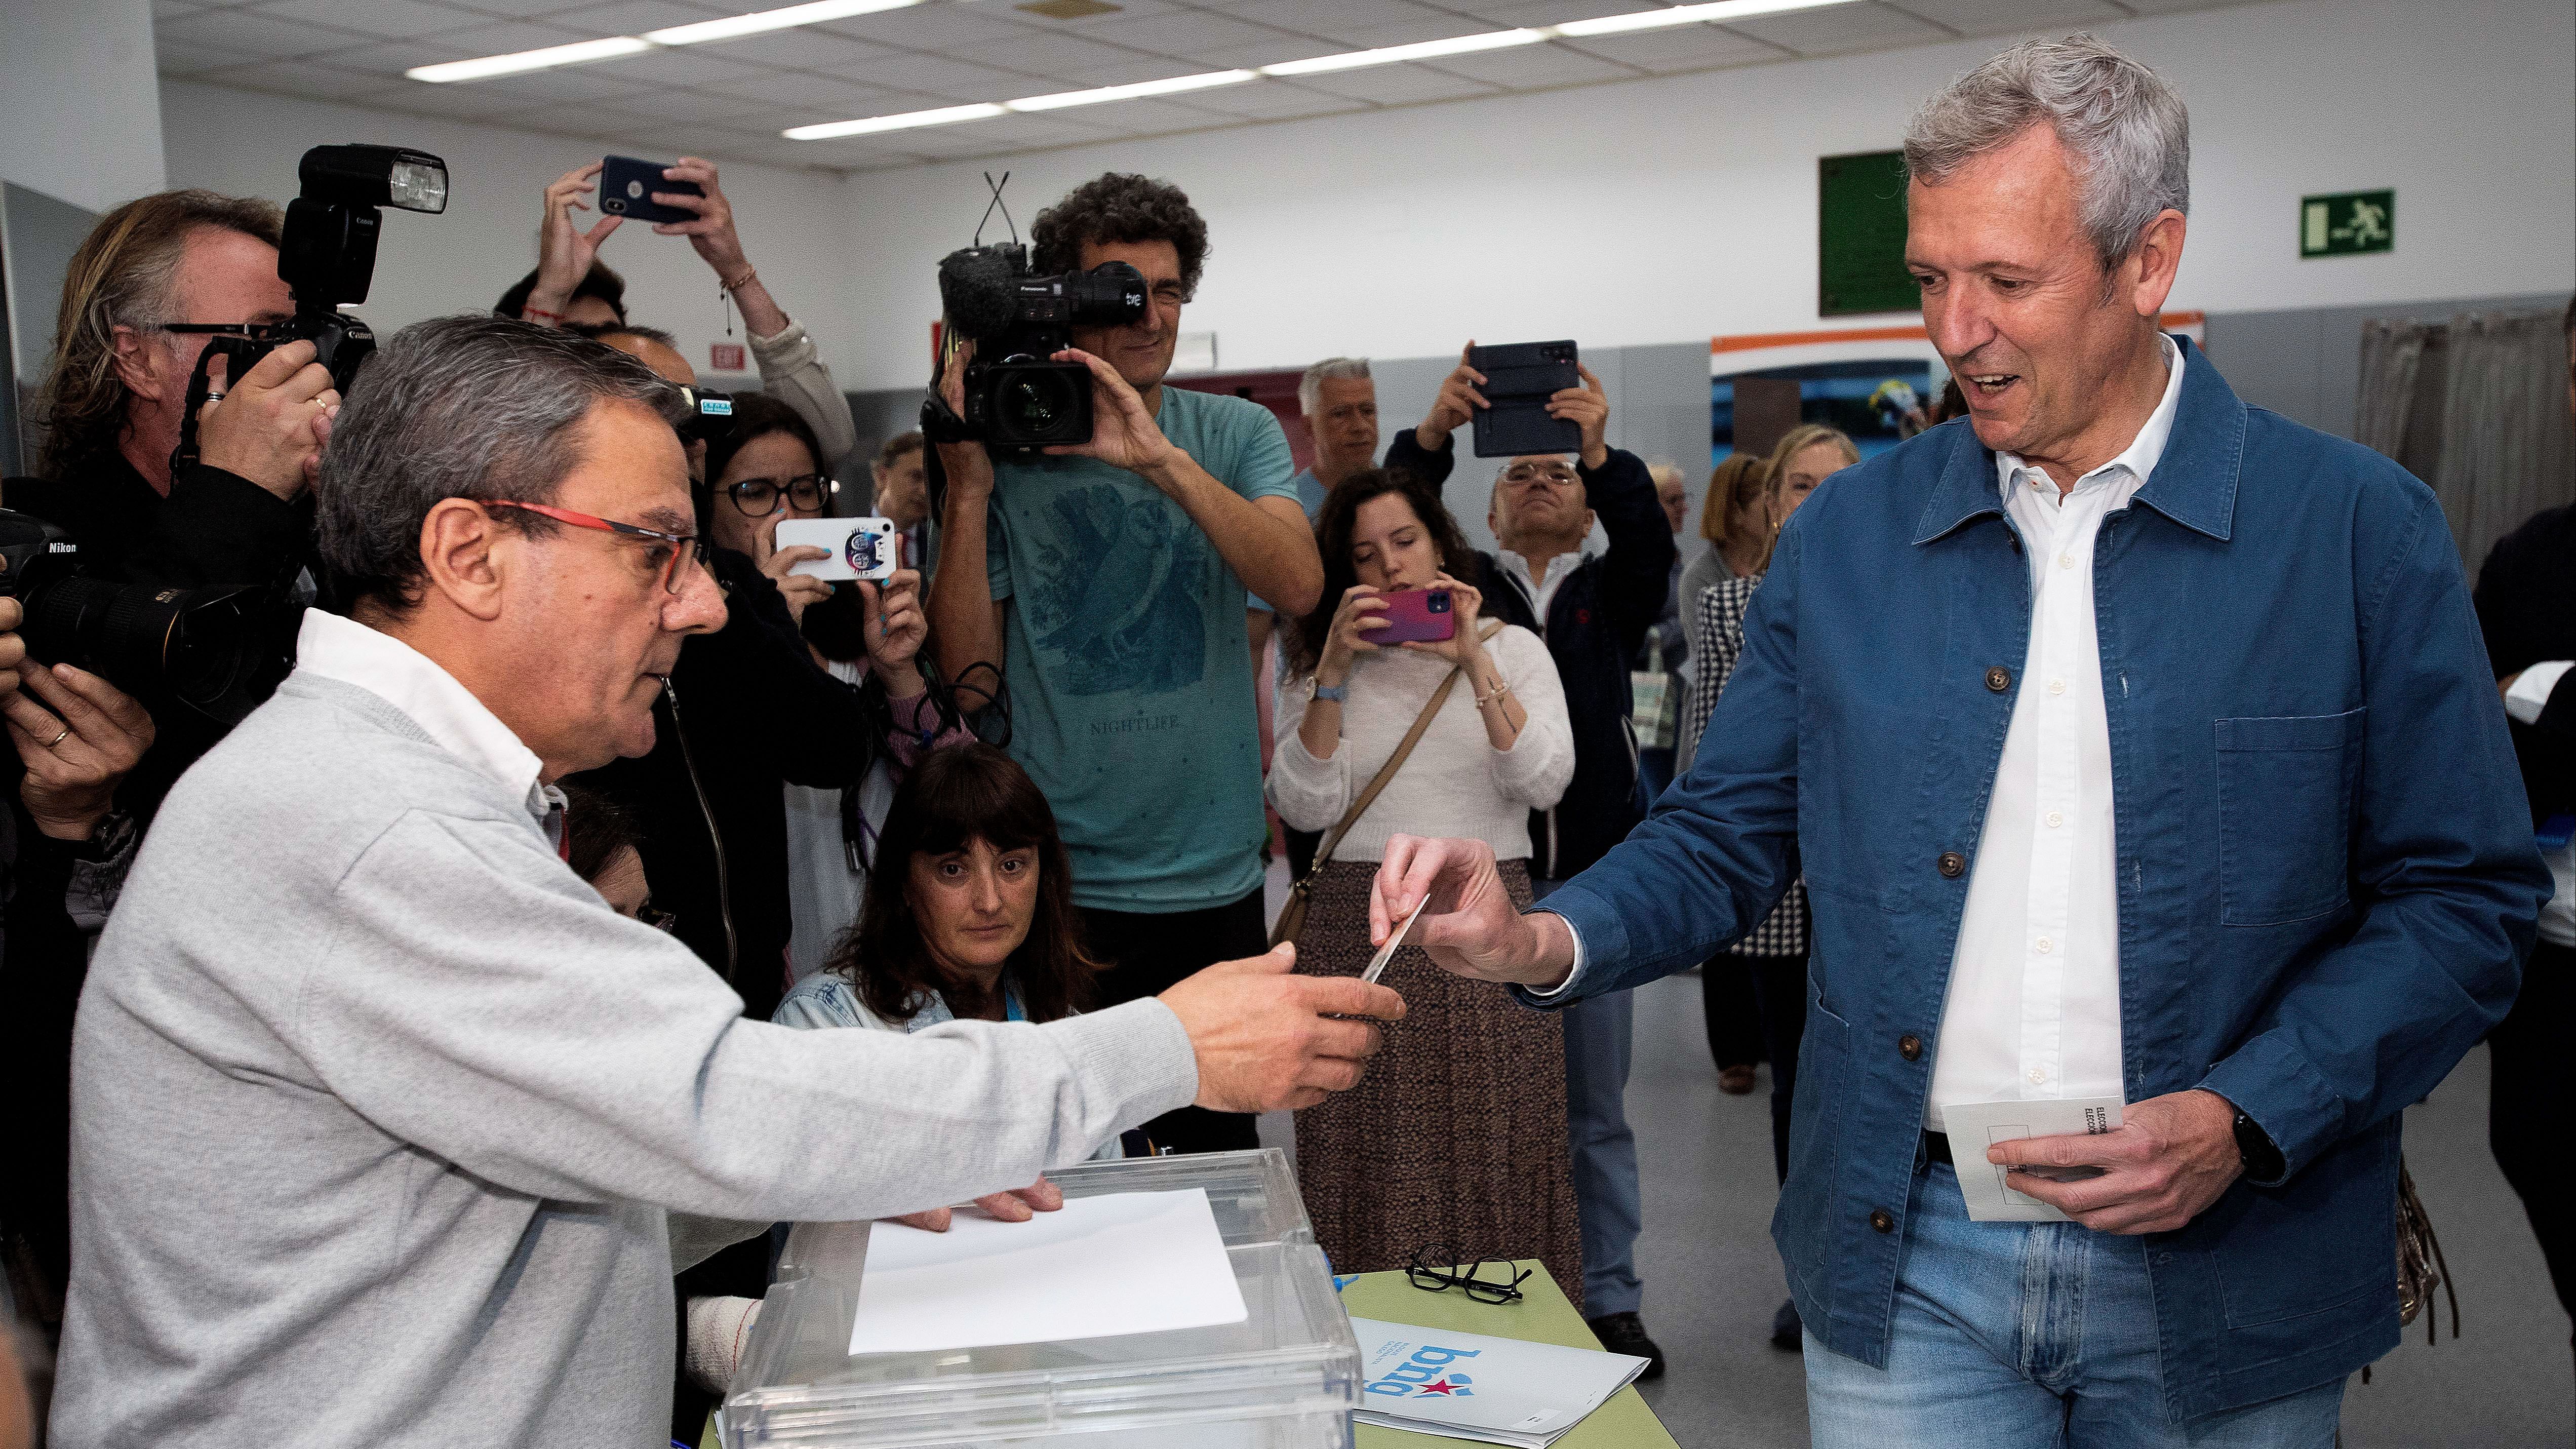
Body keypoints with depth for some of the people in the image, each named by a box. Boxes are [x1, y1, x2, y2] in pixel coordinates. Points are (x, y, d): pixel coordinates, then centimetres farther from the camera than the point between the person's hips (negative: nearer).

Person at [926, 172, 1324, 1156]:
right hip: (1053, 882, -1)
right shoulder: (1008, 447, 0)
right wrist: (967, 488, -13)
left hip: (1214, 875, 1)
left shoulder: (1234, 434, 3)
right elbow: (967, 669, -4)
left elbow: (1298, 585, -15)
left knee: (1219, 1150, 15)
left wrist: (1162, 459, -25)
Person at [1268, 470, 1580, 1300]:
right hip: (1358, 927, 1)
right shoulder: (1316, 666, 11)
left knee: (1491, 1153, -2)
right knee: (1373, 1158, 0)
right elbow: (1307, 809, -3)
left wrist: (1475, 663, -12)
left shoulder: (1512, 648, 10)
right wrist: (1333, 671, -9)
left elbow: (1544, 781, -6)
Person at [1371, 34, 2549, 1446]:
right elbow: (1722, 837, 5)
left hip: (2219, 1275, -1)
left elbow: (2461, 898, -3)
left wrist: (2245, 1121, -14)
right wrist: (1544, 941, -13)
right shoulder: (1847, 534, 2)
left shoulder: (2360, 528, -5)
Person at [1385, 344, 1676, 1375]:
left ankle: (1611, 1298, 20)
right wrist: (1433, 435, -24)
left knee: (1596, 1104, 9)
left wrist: (1601, 452, -26)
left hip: (1591, 875, 1)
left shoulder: (1609, 593, 11)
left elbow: (1652, 546, -10)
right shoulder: (1459, 589, 8)